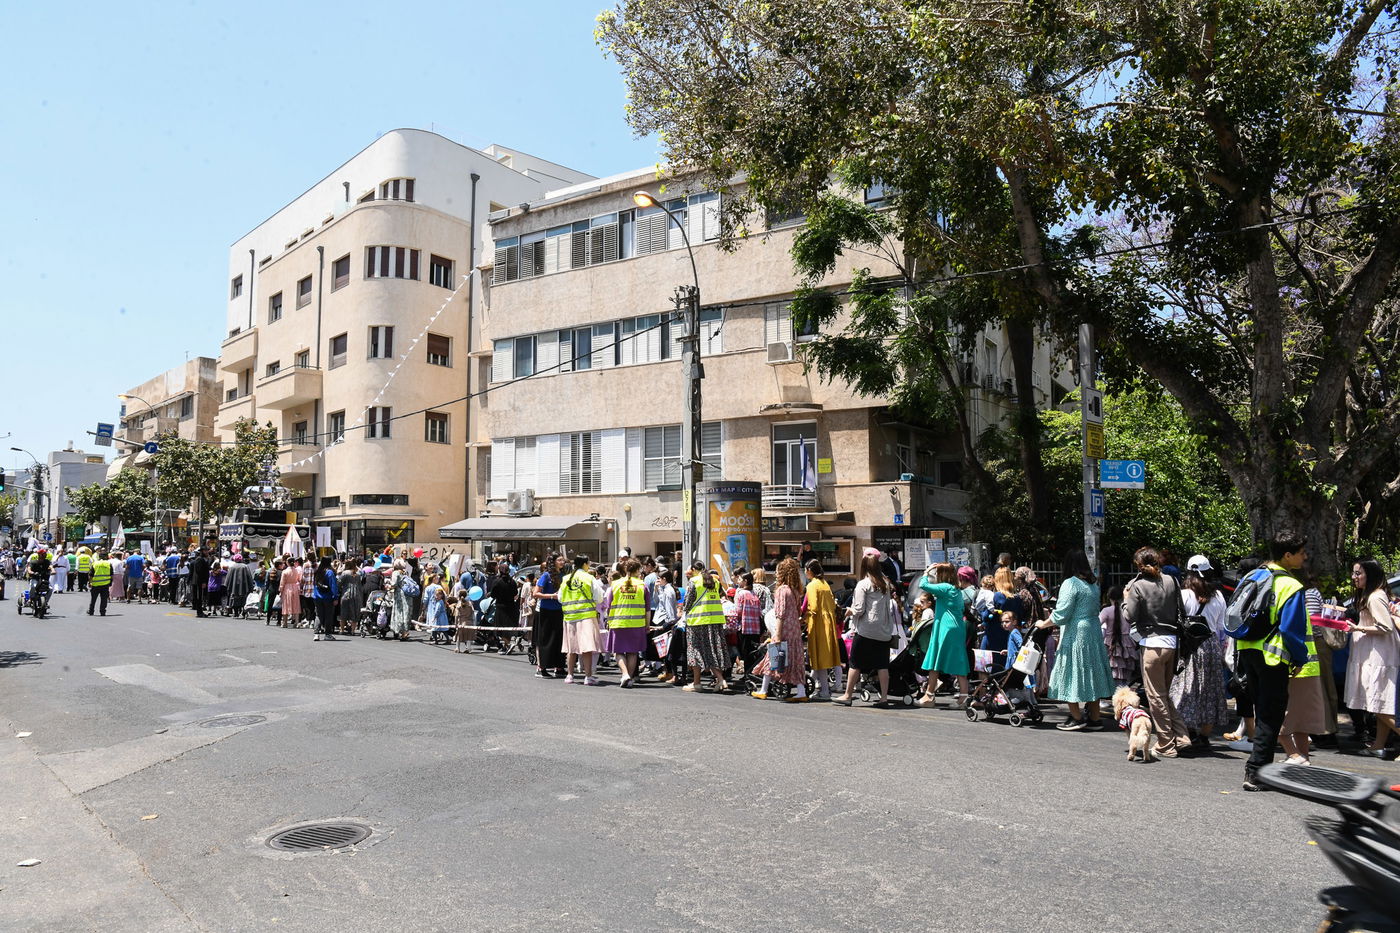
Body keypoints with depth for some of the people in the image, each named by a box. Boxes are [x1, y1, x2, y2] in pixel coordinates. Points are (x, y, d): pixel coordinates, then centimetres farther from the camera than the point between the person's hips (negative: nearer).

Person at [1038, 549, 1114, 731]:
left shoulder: (1070, 583, -14)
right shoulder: (1094, 584, 11)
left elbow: (1061, 614, -18)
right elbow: (1095, 610, 17)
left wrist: (1043, 624, -3)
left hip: (1075, 635, -8)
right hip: (1094, 634, 8)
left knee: (1071, 674, 0)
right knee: (1091, 674, 12)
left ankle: (1077, 718, 3)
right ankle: (1094, 718, 17)